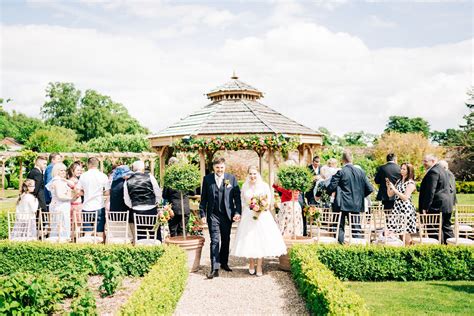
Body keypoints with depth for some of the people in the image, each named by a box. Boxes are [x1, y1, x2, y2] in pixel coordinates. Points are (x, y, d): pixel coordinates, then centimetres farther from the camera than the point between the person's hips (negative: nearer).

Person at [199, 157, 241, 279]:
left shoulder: (231, 178, 1)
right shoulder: (207, 179, 1)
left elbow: (237, 196, 2)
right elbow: (203, 198, 3)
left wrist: (237, 212, -6)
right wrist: (203, 214, -1)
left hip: (227, 215, 2)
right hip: (213, 215, -2)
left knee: (226, 240, 14)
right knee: (215, 241, -6)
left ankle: (224, 263, 31)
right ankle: (215, 268, -6)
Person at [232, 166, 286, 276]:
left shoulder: (264, 186, -2)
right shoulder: (245, 186, 5)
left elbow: (269, 200, 1)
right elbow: (242, 202, 12)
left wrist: (262, 207, -15)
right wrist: (241, 215, 6)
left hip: (262, 216, -2)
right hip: (248, 217, 2)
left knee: (261, 240, -1)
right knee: (248, 240, 3)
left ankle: (259, 266, 11)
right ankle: (251, 264, 22)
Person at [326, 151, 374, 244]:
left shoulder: (340, 172, -11)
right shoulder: (361, 172, 2)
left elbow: (331, 187, -14)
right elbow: (369, 189, 4)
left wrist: (328, 192, 8)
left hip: (342, 204, -4)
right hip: (357, 204, 4)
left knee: (340, 227, 5)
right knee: (356, 226, 12)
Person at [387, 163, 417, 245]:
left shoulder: (411, 183, -4)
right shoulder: (399, 181, 17)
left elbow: (405, 197, -14)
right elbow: (390, 194, 16)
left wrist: (394, 189, -17)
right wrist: (388, 186, 0)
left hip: (406, 209, -6)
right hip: (397, 207, 6)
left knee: (406, 232, -4)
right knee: (399, 232, 3)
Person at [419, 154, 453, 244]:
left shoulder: (433, 172, -16)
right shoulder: (442, 170, 17)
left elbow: (430, 192, -21)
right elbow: (449, 188, 22)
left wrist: (425, 207, -19)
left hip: (437, 206, -10)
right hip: (447, 205, 10)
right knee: (447, 228, 16)